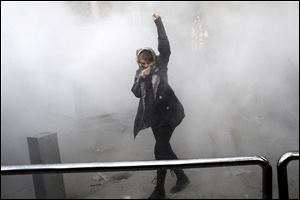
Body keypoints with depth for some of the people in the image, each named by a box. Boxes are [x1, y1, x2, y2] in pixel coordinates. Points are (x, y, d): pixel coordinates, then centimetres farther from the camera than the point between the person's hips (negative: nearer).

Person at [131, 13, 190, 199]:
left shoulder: (161, 64, -4)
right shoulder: (139, 72, 9)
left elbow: (164, 46, -17)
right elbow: (136, 93, 0)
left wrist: (158, 22, -19)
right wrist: (142, 78, -16)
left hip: (168, 112, -6)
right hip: (155, 114, 7)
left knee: (160, 150, -8)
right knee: (164, 148, 14)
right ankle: (182, 178, 32)